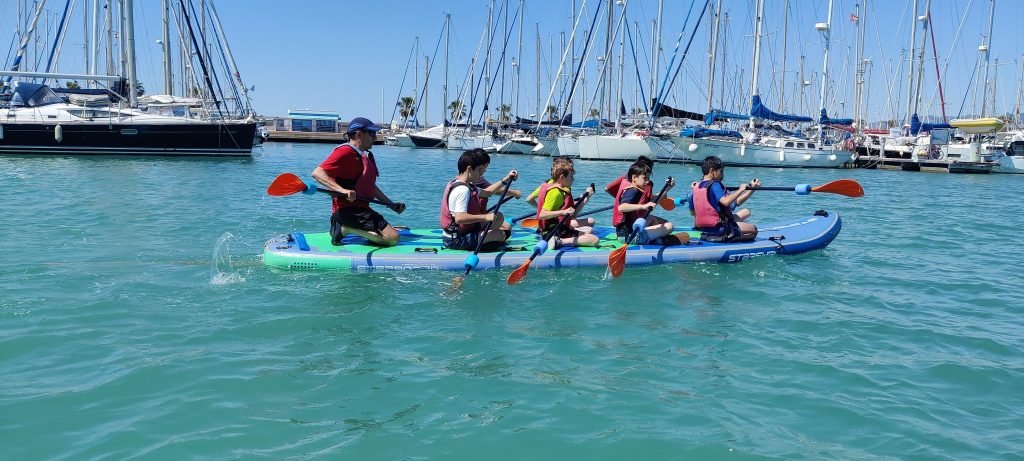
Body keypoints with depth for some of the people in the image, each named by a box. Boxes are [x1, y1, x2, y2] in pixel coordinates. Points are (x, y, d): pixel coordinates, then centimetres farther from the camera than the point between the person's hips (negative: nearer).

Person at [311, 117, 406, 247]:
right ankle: (346, 229, -12)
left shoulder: (365, 156, 22)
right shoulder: (345, 152, -11)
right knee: (392, 238, -19)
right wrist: (342, 190, -35)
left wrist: (391, 204, 25)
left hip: (361, 208, 10)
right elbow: (317, 173, -22)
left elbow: (371, 187, 30)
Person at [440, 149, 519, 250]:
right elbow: (459, 218, -36)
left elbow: (486, 192, 25)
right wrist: (484, 217, -33)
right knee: (499, 217, -11)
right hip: (457, 241, -10)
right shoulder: (463, 190, -23)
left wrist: (506, 180, 22)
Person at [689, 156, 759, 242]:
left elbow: (692, 211, 13)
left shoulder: (696, 186, 7)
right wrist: (740, 190, -19)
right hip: (718, 228, -9)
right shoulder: (715, 184, -16)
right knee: (753, 230, -1)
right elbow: (726, 202, -32)